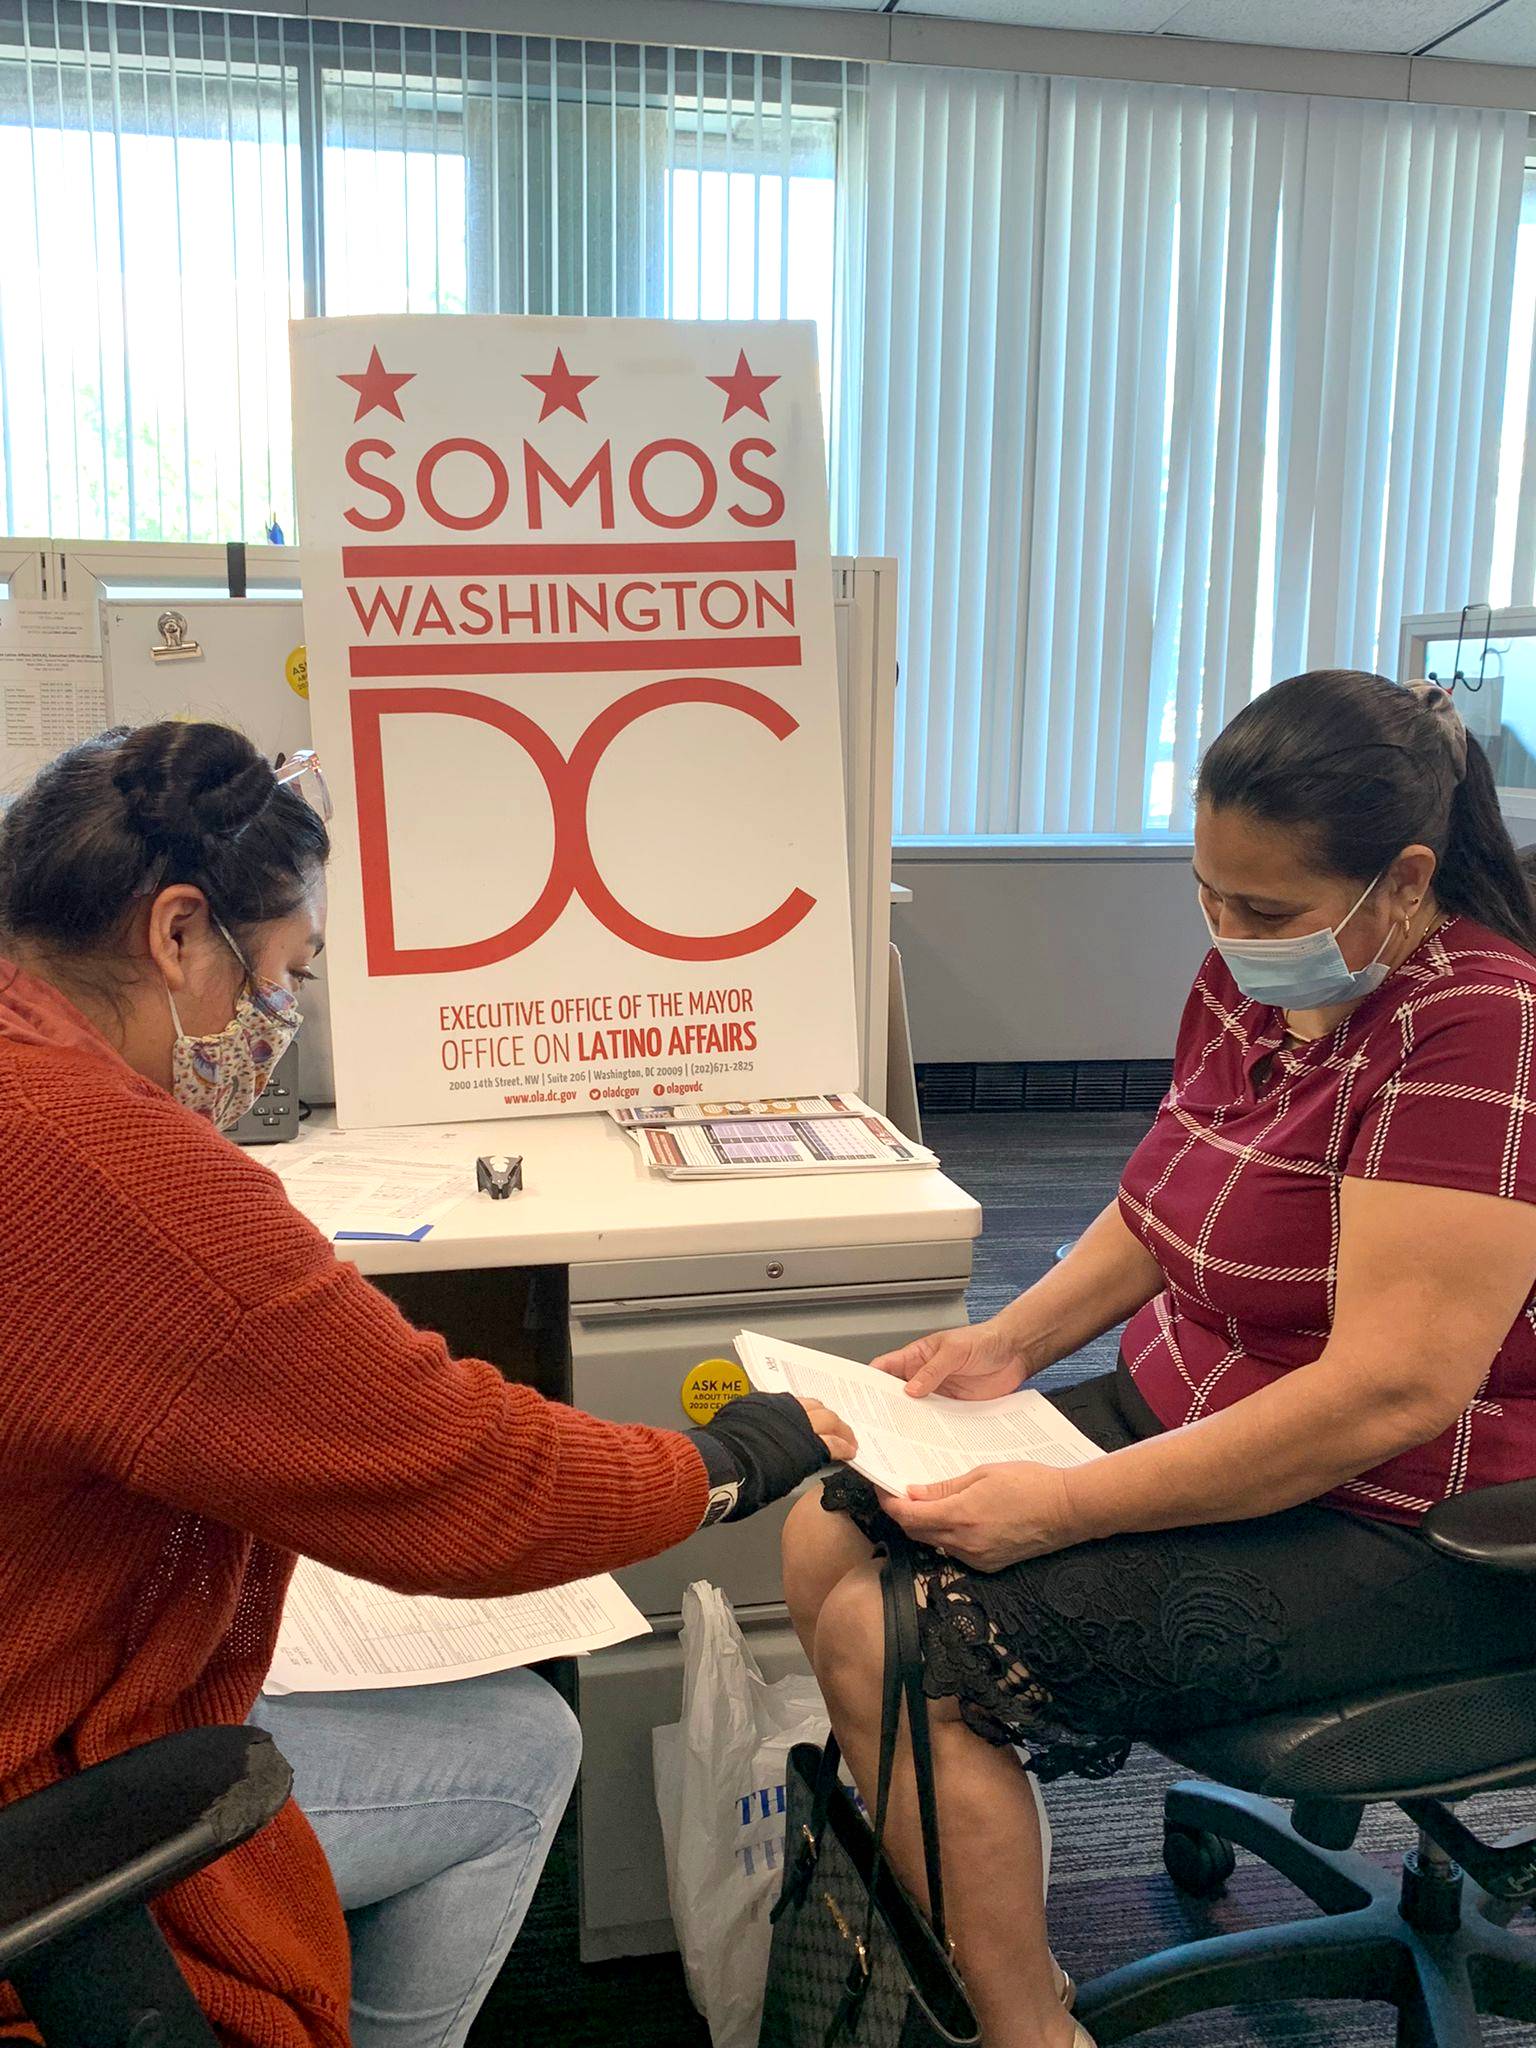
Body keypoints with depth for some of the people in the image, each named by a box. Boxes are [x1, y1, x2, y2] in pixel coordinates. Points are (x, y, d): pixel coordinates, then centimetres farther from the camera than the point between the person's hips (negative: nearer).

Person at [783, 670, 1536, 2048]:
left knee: (908, 1654, -19)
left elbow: (1391, 1391, -28)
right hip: (1179, 1409, 9)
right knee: (827, 1540, 0)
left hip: (1385, 1527, -8)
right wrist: (1011, 1340, -1)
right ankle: (944, 1933, 16)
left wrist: (1063, 1508, -26)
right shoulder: (1252, 980, 3)